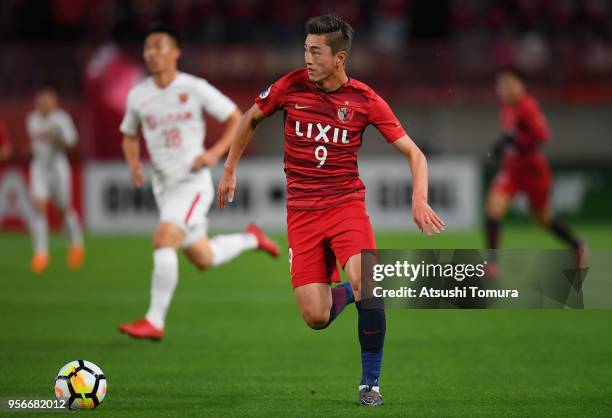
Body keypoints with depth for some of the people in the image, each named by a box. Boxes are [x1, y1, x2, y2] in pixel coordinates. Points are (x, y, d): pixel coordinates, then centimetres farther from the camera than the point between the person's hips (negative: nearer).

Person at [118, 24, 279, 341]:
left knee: (162, 241, -24)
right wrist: (134, 164, -1)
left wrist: (215, 153, -13)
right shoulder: (138, 96, 4)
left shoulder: (195, 89, -7)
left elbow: (236, 118, 1)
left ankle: (154, 321, -19)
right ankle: (250, 239, 41)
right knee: (203, 259, 13)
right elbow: (129, 136, 20)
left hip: (193, 182, -6)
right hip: (163, 185, 6)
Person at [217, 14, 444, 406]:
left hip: (347, 204, -1)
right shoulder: (291, 86, -3)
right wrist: (230, 171, 17)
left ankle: (370, 382, -6)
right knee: (316, 318, -8)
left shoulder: (365, 99, -6)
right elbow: (251, 119, 17)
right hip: (302, 210, 1)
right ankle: (343, 292, 30)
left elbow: (414, 153, -3)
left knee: (366, 285, -27)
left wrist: (419, 199, -18)